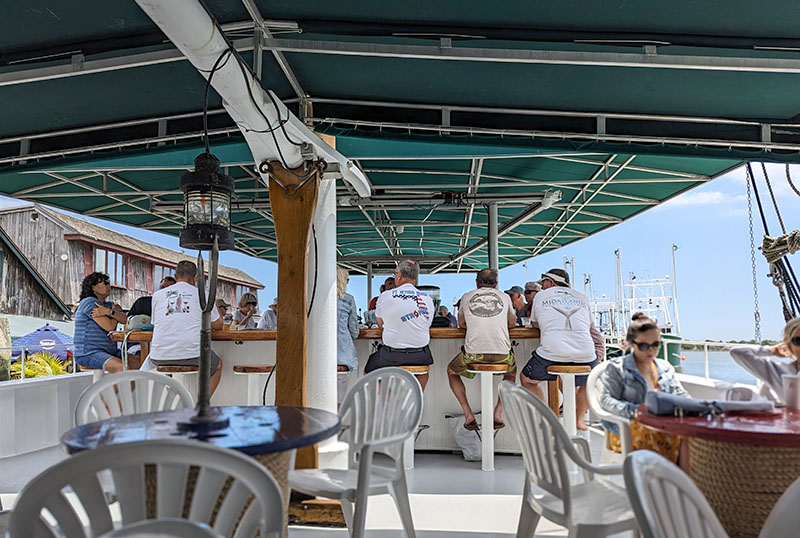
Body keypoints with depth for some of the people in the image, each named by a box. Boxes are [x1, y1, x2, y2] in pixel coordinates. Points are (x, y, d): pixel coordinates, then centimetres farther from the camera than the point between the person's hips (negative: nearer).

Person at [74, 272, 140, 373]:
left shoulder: (108, 305, 17)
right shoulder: (89, 302, -7)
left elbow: (125, 320, -2)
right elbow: (110, 326, -14)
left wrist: (109, 312, -19)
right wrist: (116, 311, 4)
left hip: (110, 352, 8)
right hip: (89, 353, -8)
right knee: (123, 367, -31)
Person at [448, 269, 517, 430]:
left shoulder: (467, 297, 12)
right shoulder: (504, 297, 14)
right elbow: (512, 323, 31)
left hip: (473, 353, -1)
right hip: (502, 354, 1)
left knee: (451, 371, 28)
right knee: (511, 371, 36)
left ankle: (468, 414, 15)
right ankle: (498, 412, 20)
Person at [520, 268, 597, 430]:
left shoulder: (541, 296, 15)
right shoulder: (582, 297, 22)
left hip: (552, 353, -3)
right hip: (585, 354, 3)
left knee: (526, 380, 23)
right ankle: (580, 419, 27)